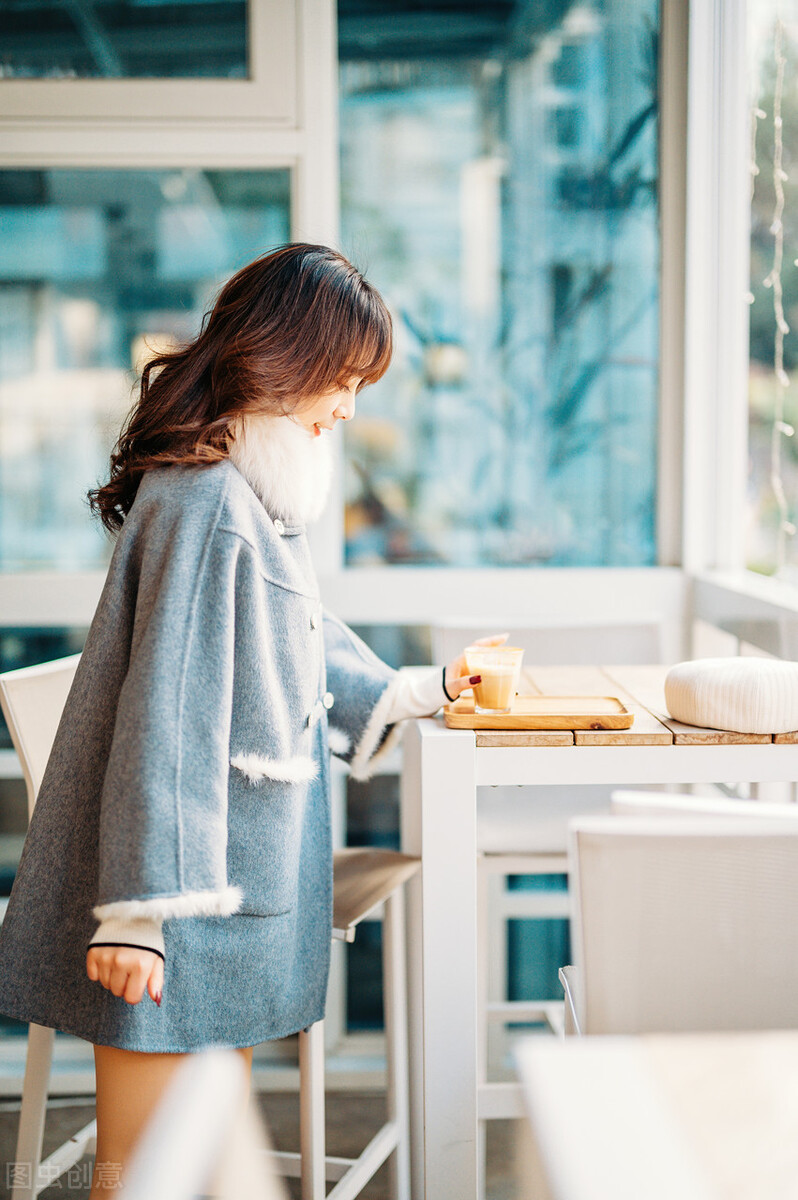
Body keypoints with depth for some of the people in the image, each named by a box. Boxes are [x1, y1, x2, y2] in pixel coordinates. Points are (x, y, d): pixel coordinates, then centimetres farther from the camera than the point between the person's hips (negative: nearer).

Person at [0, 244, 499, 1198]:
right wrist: (137, 905, -24)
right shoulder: (205, 501, -20)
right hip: (184, 886, -10)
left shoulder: (258, 492, 13)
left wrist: (415, 691, 28)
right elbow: (163, 708, -23)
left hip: (232, 877, 10)